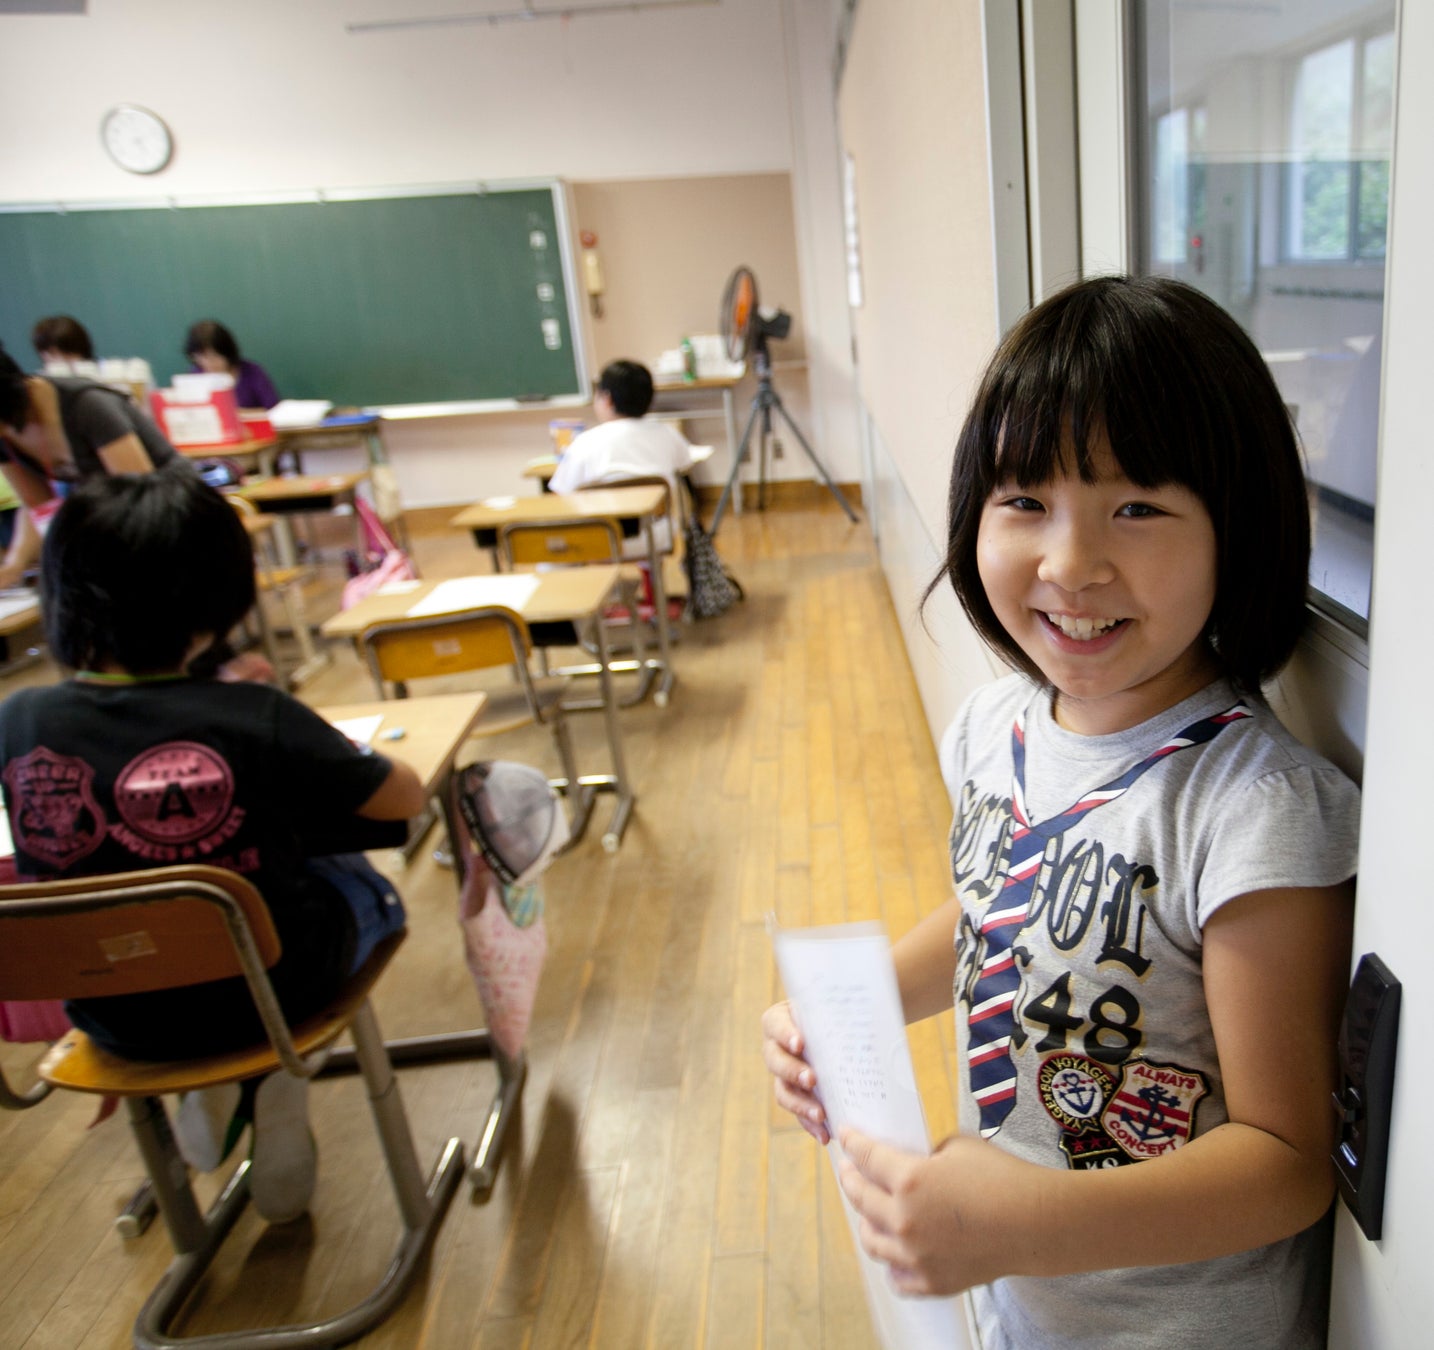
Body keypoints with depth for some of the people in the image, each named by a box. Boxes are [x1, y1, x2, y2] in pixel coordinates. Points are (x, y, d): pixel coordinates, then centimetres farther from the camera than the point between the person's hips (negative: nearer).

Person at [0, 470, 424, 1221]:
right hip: (266, 997, -4)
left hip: (112, 1017, 4)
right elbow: (407, 799, -13)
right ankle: (277, 1103, 22)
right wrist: (312, 751, 4)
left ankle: (209, 1095, 28)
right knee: (362, 885, 27)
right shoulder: (256, 721, -27)